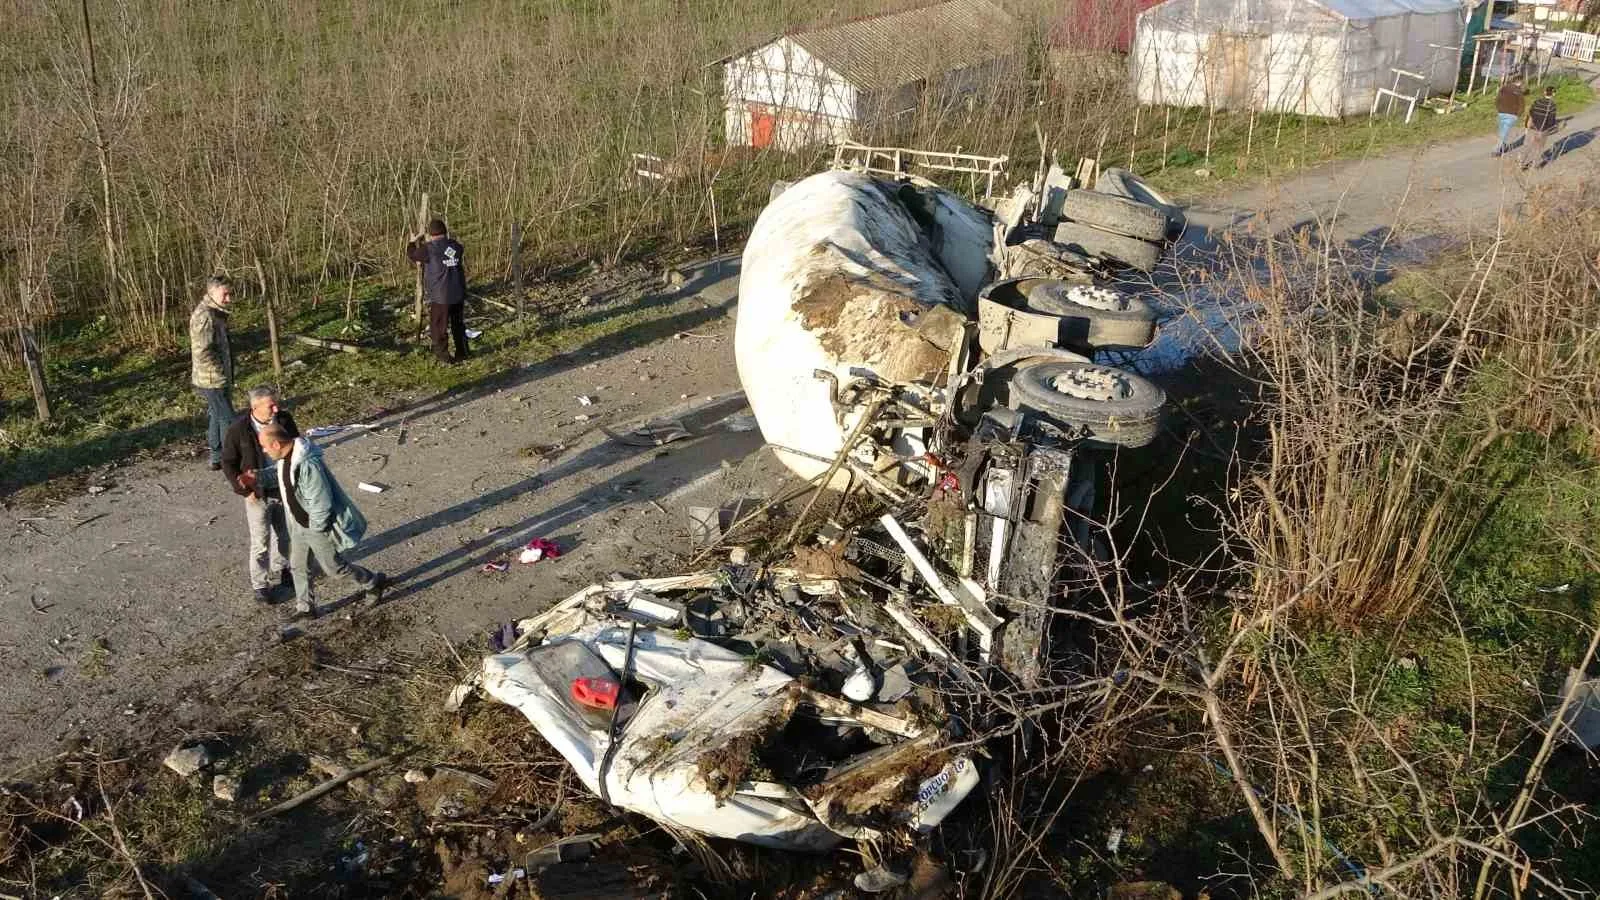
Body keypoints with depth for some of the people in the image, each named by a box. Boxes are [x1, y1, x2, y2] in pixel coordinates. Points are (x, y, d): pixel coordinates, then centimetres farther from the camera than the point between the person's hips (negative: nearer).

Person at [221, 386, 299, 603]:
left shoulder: (284, 419, -10)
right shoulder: (238, 430, -19)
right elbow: (228, 463, -8)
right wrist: (244, 491, -12)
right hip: (258, 495, -4)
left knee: (283, 535, 21)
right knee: (260, 542, 4)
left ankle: (278, 571, 43)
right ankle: (259, 583, 21)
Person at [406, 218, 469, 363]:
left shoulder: (429, 249, -12)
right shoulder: (456, 246, 3)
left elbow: (412, 255, 6)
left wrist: (413, 242, 25)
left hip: (440, 295, -5)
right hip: (458, 293, 5)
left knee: (439, 327, 7)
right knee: (458, 324, 18)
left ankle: (443, 355, 12)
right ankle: (462, 353, 26)